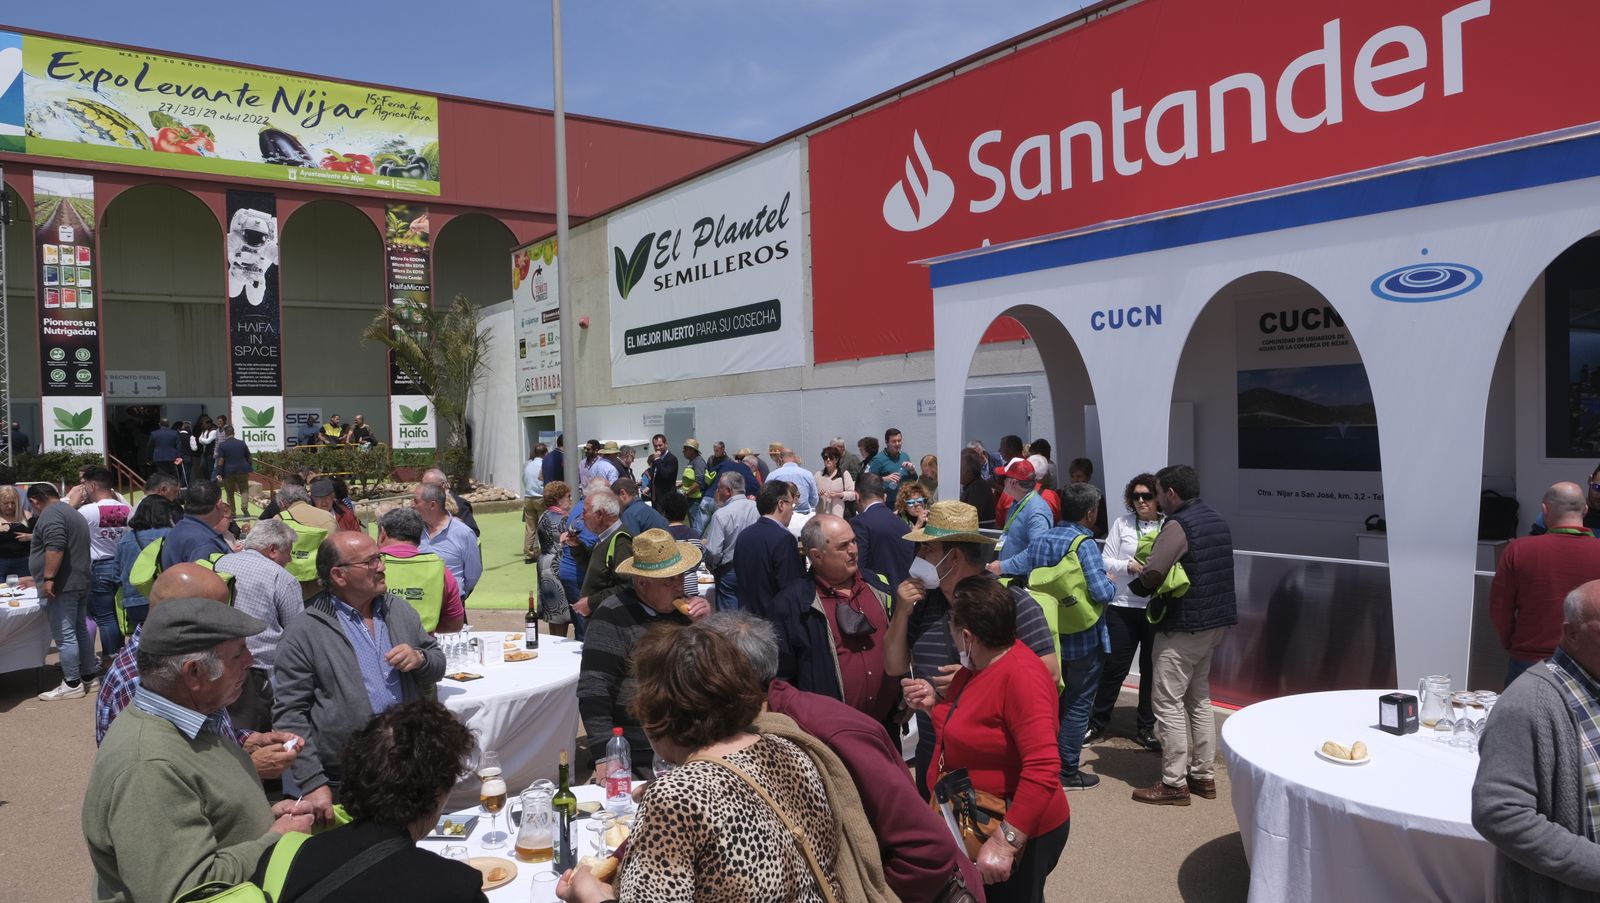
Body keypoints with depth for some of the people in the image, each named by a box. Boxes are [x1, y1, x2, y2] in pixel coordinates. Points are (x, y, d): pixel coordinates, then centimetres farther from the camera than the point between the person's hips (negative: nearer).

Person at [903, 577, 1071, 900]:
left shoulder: (1021, 675, -27)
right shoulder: (977, 664, 2)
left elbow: (1043, 769, -34)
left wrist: (1005, 840, -35)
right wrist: (935, 704, 0)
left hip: (1017, 836, -9)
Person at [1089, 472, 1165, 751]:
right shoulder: (1122, 523, 2)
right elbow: (1106, 561, 0)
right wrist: (1128, 566, -16)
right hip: (1123, 606, 0)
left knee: (1151, 668, 11)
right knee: (1114, 667, 5)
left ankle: (1145, 727, 25)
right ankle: (1097, 722, 20)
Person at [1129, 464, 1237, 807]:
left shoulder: (1178, 525, -18)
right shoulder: (1218, 521, 11)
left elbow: (1151, 574, -26)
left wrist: (1135, 584, -5)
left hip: (1183, 625, -9)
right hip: (1216, 621, 9)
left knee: (1168, 702, -3)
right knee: (1199, 698, 17)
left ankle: (1174, 784, 1)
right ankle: (1204, 775, 23)